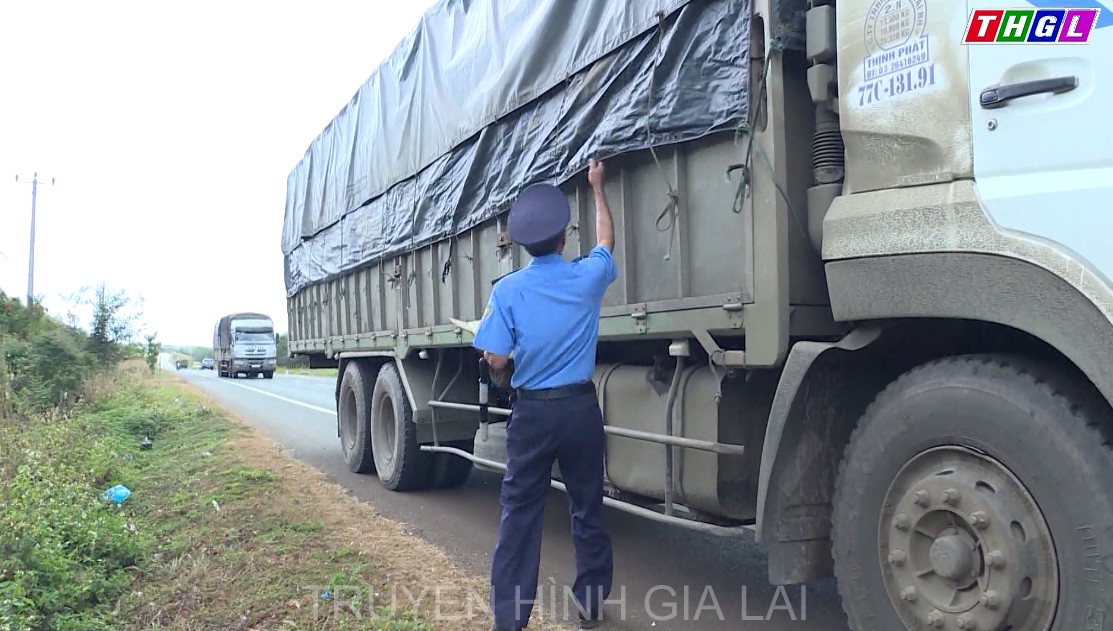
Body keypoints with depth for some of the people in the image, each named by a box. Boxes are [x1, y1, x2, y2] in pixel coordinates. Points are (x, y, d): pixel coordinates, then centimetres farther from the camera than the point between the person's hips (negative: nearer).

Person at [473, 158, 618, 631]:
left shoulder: (508, 290, -9)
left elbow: (496, 361, -10)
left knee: (519, 513, 6)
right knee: (588, 508, 15)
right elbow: (605, 238, 18)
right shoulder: (588, 277, -4)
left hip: (532, 411, -1)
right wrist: (597, 188, 30)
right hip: (580, 408, 2)